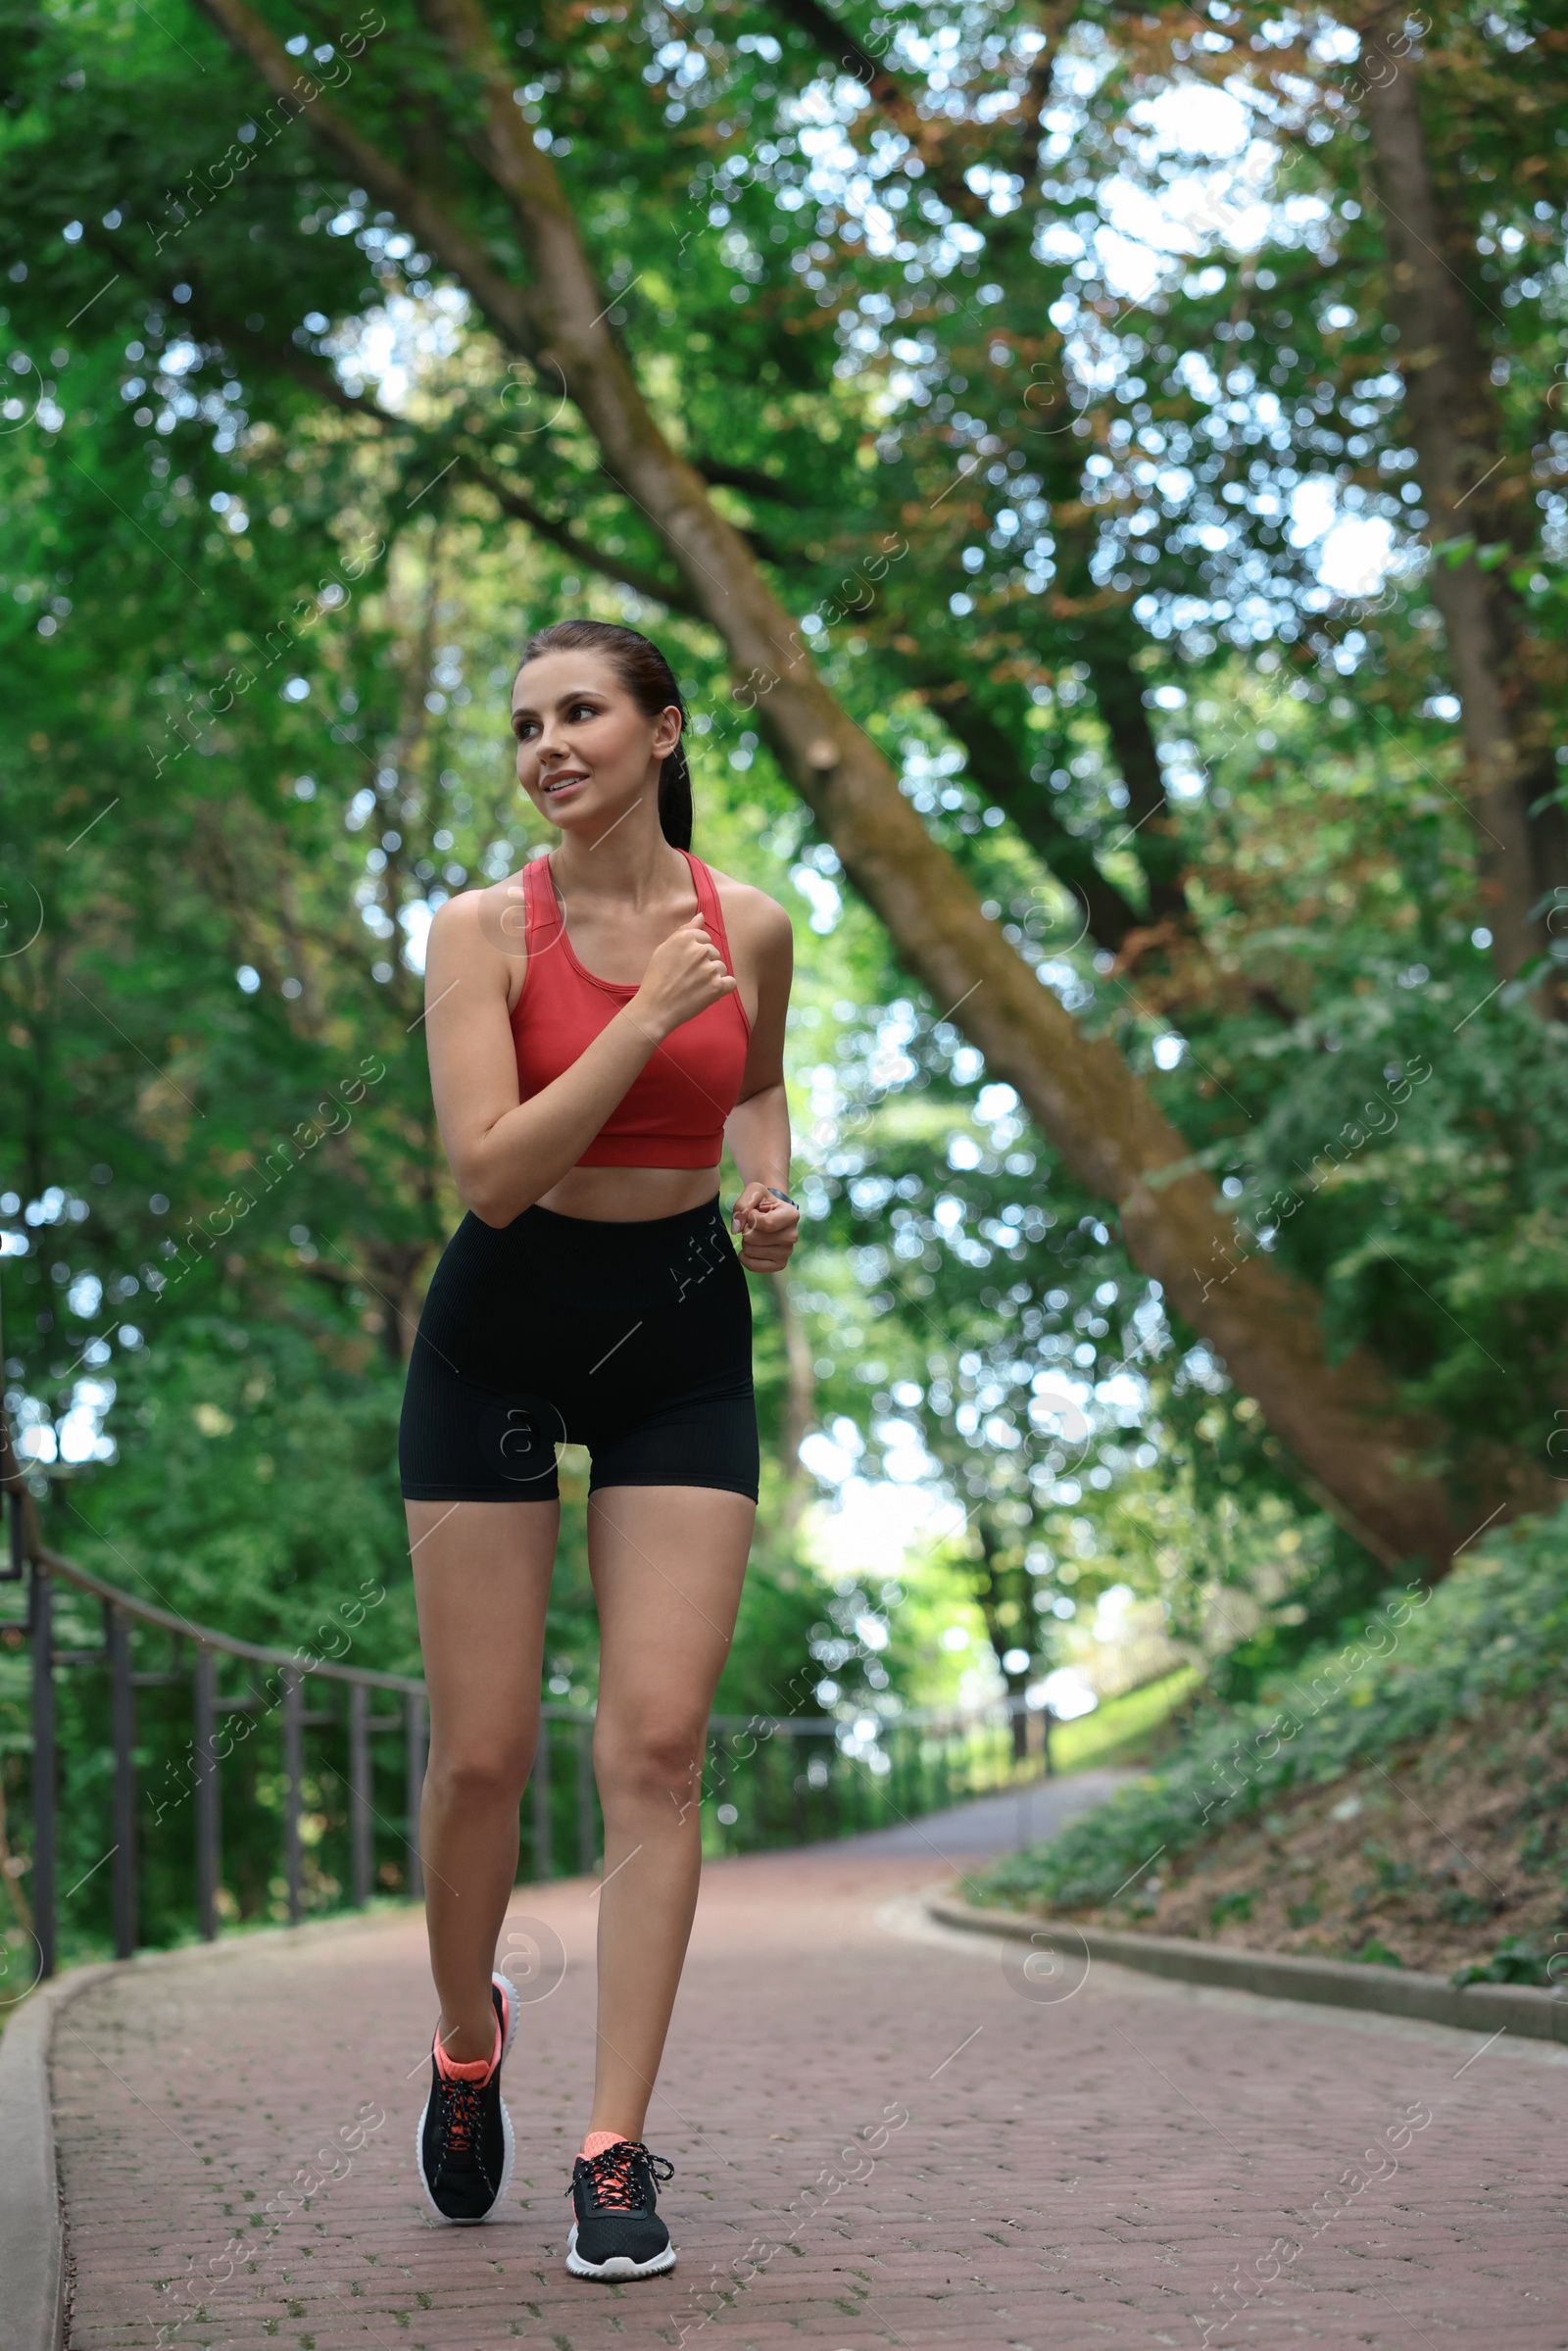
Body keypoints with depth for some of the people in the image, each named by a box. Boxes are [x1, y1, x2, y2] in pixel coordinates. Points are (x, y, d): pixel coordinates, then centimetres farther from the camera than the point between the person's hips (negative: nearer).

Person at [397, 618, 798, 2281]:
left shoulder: (748, 927, 0)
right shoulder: (484, 929, -9)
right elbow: (490, 1173, -20)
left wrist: (769, 1187, 2)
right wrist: (645, 1018, -22)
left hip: (682, 1336, 2)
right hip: (499, 1331, -1)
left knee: (655, 1746, -8)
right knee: (481, 1752, 1)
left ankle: (615, 2154, -2)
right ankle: (466, 2040, 31)